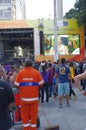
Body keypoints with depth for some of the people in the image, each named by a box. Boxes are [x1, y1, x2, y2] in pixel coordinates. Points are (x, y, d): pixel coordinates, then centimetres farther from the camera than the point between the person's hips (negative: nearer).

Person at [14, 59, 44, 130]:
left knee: (24, 114, 12)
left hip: (24, 97, 0)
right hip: (34, 97, 0)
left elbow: (16, 85, -6)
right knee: (33, 114, 12)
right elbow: (41, 84, -6)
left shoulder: (20, 72, -8)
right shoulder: (36, 72, -8)